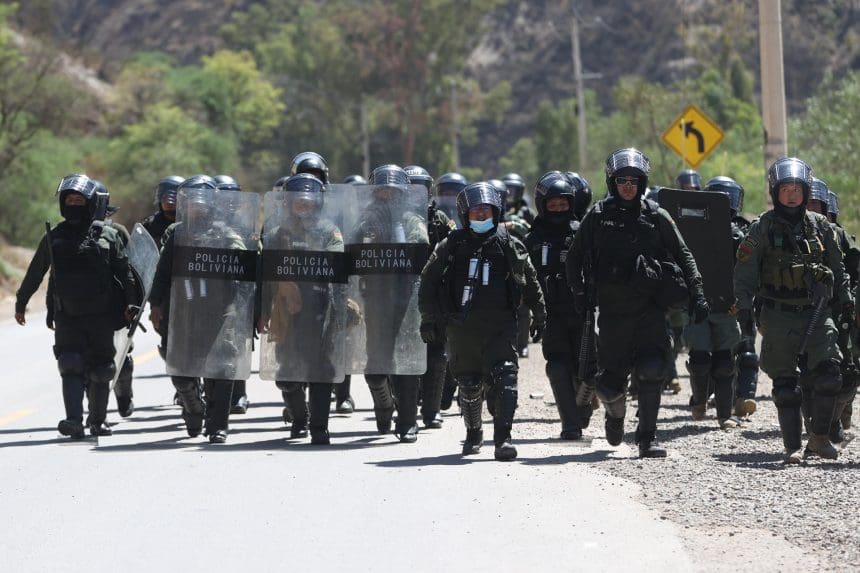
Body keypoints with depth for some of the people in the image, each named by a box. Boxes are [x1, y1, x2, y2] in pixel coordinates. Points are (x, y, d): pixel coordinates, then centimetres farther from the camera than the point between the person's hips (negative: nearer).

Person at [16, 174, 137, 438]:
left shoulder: (108, 236, 4)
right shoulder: (53, 238, 8)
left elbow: (124, 273, 3)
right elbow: (35, 273, 18)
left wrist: (130, 303, -8)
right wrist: (21, 302, 24)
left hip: (101, 317, 0)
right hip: (67, 317, 0)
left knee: (100, 371, 5)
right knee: (71, 367, -13)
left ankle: (98, 420, 20)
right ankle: (74, 421, -21)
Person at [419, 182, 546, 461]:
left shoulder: (510, 247, 5)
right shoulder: (452, 246, 4)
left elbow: (530, 283, 18)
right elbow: (429, 281, 10)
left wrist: (539, 316, 24)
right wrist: (429, 318, 5)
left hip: (500, 325, -1)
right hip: (462, 329, 1)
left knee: (504, 379, -16)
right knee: (469, 385, 11)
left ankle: (503, 438, -19)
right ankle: (473, 433, 33)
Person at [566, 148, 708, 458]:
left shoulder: (656, 217, 6)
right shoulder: (598, 217, 5)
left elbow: (683, 256, 10)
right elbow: (575, 258, 16)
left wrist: (697, 294, 2)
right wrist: (580, 293, 7)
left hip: (650, 308, 0)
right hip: (613, 309, 0)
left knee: (652, 372, -17)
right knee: (611, 383, 3)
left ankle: (647, 438, -9)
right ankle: (615, 414, 37)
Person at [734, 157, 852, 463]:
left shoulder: (820, 226, 9)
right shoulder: (763, 228, -1)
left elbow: (836, 266, 19)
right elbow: (745, 271, -2)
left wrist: (845, 299, 18)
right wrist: (744, 306, -9)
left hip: (816, 313, 2)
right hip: (778, 317, -2)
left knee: (828, 376, -10)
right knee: (786, 384, 0)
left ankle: (819, 438, 4)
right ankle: (792, 447, 5)